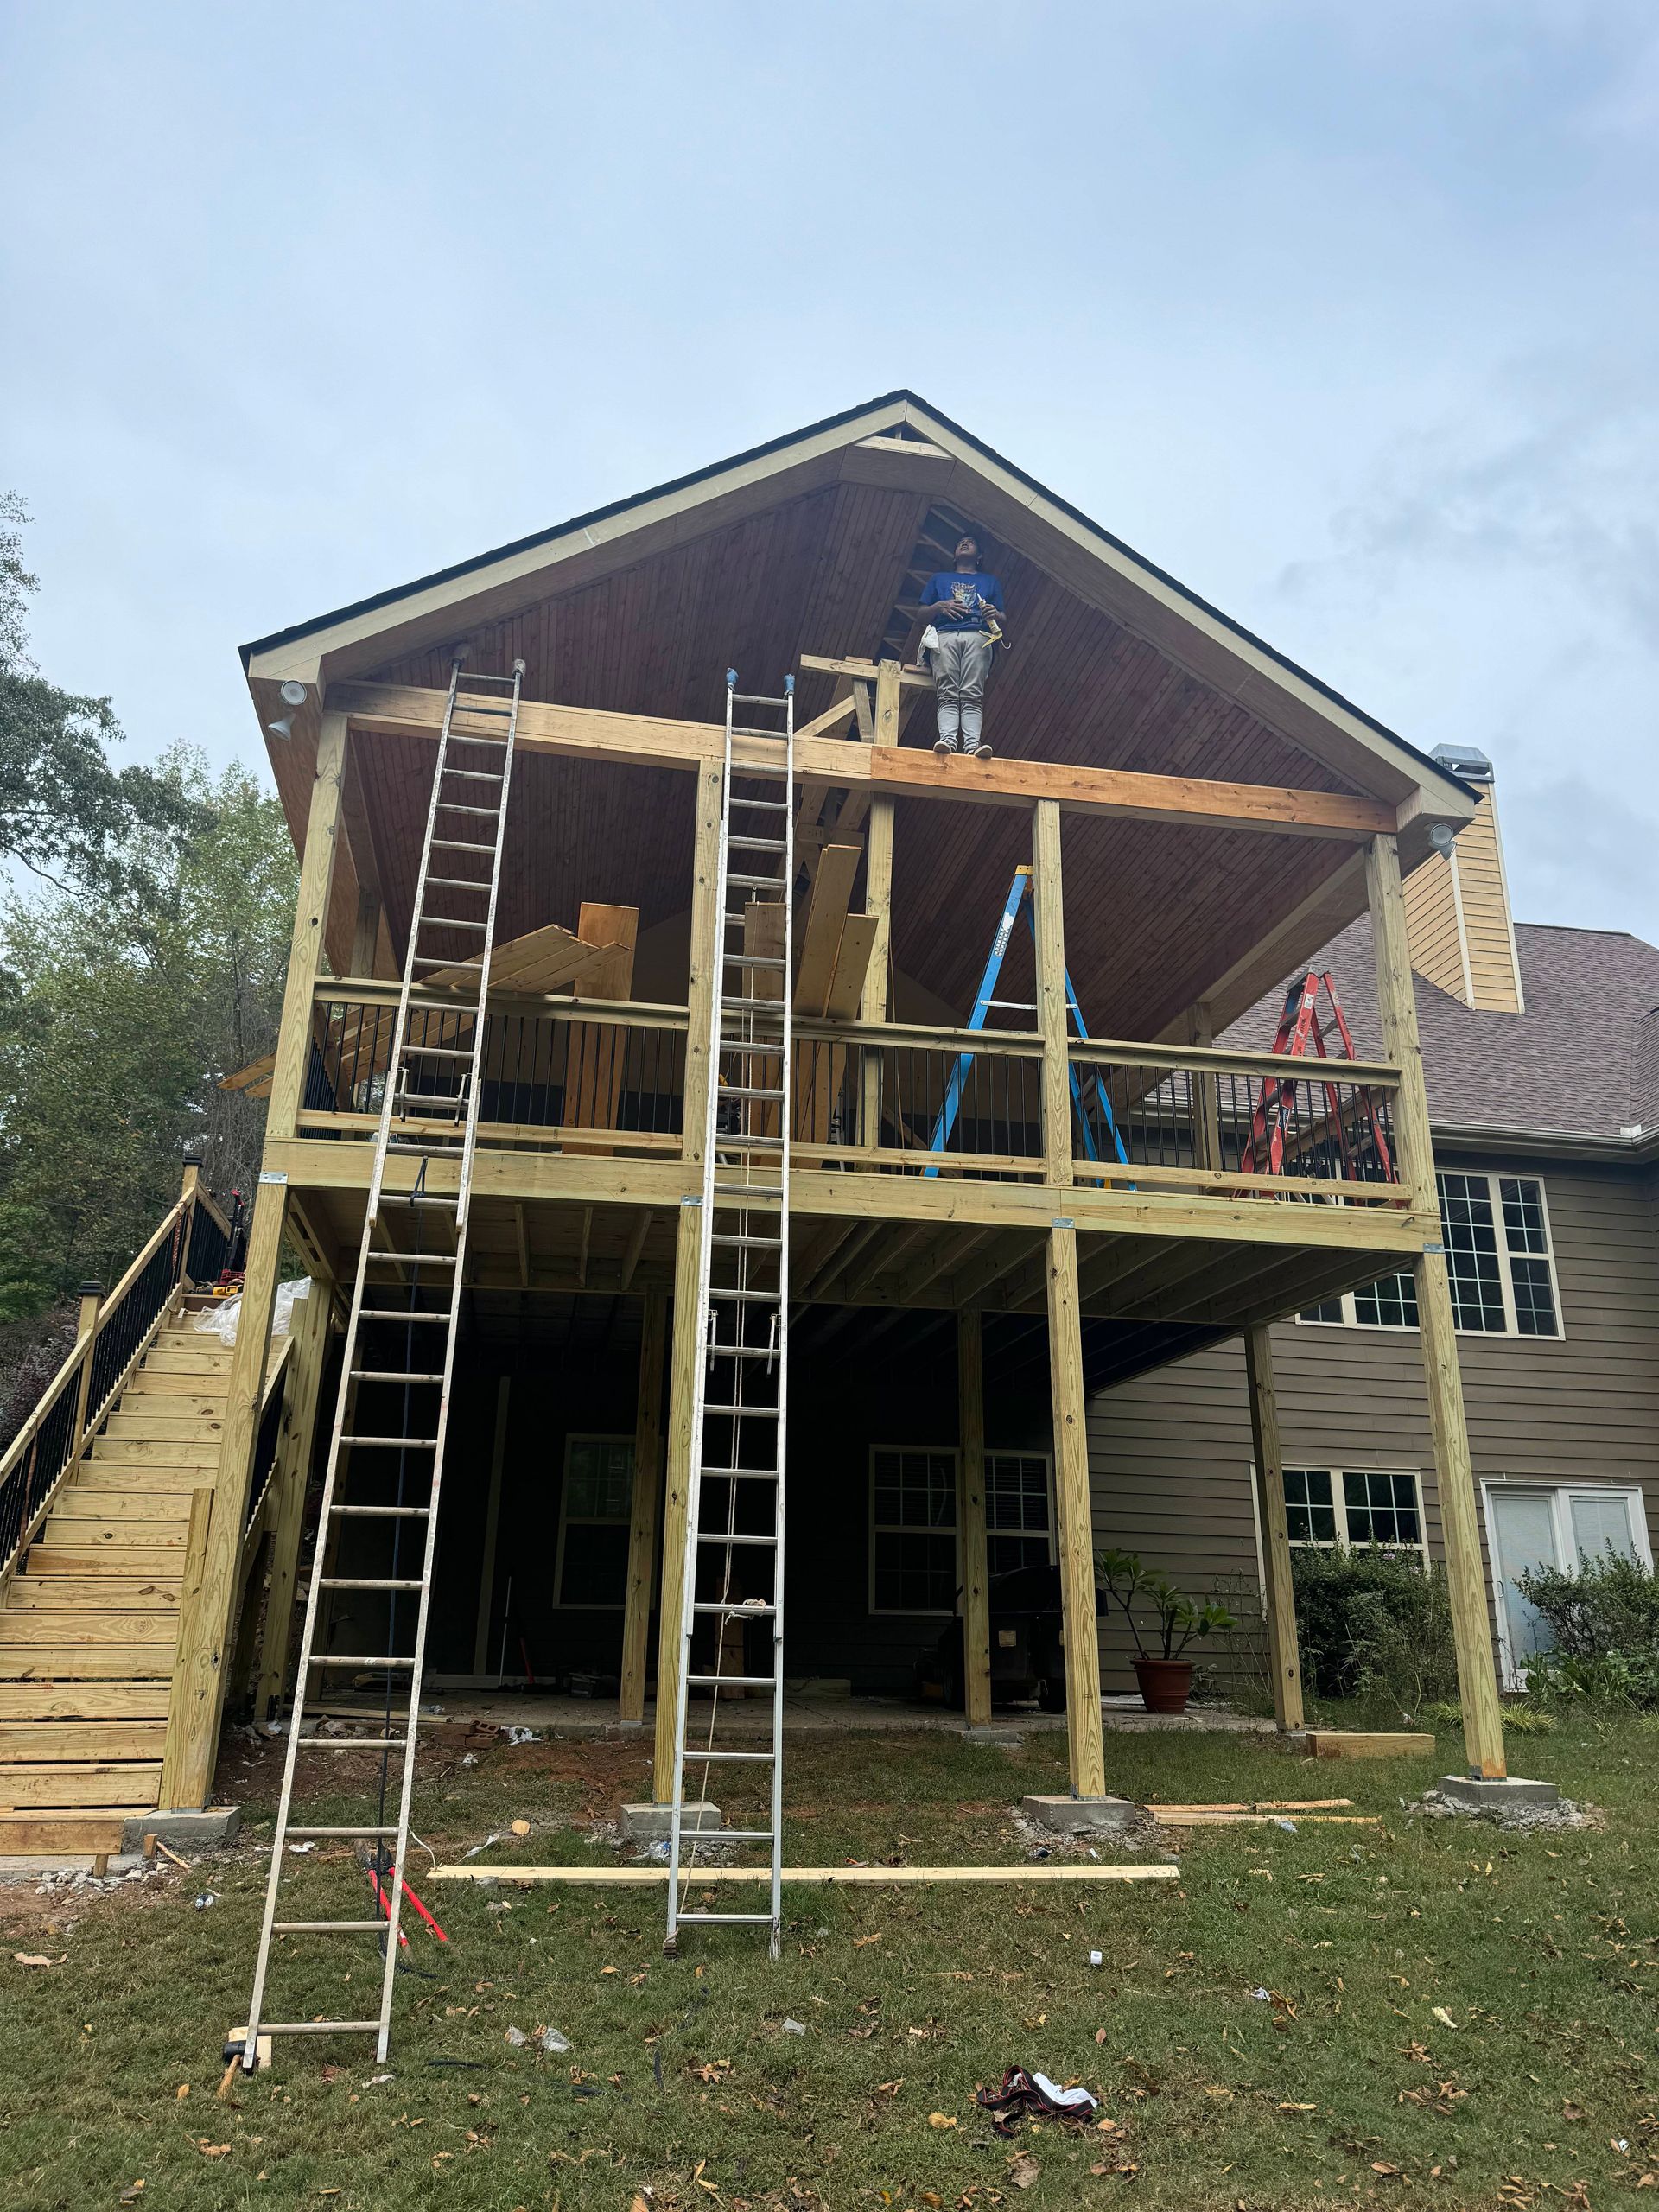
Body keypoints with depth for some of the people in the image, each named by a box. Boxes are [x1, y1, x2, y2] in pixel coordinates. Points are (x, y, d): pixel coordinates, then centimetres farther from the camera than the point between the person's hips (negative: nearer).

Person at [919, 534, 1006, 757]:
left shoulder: (990, 581, 32)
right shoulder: (939, 579, 32)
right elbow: (922, 613, 24)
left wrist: (995, 615, 0)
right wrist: (939, 606, 3)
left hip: (978, 636, 0)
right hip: (945, 636, 0)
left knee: (972, 694, -21)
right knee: (948, 694, -21)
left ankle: (973, 744, -38)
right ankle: (947, 739, -38)